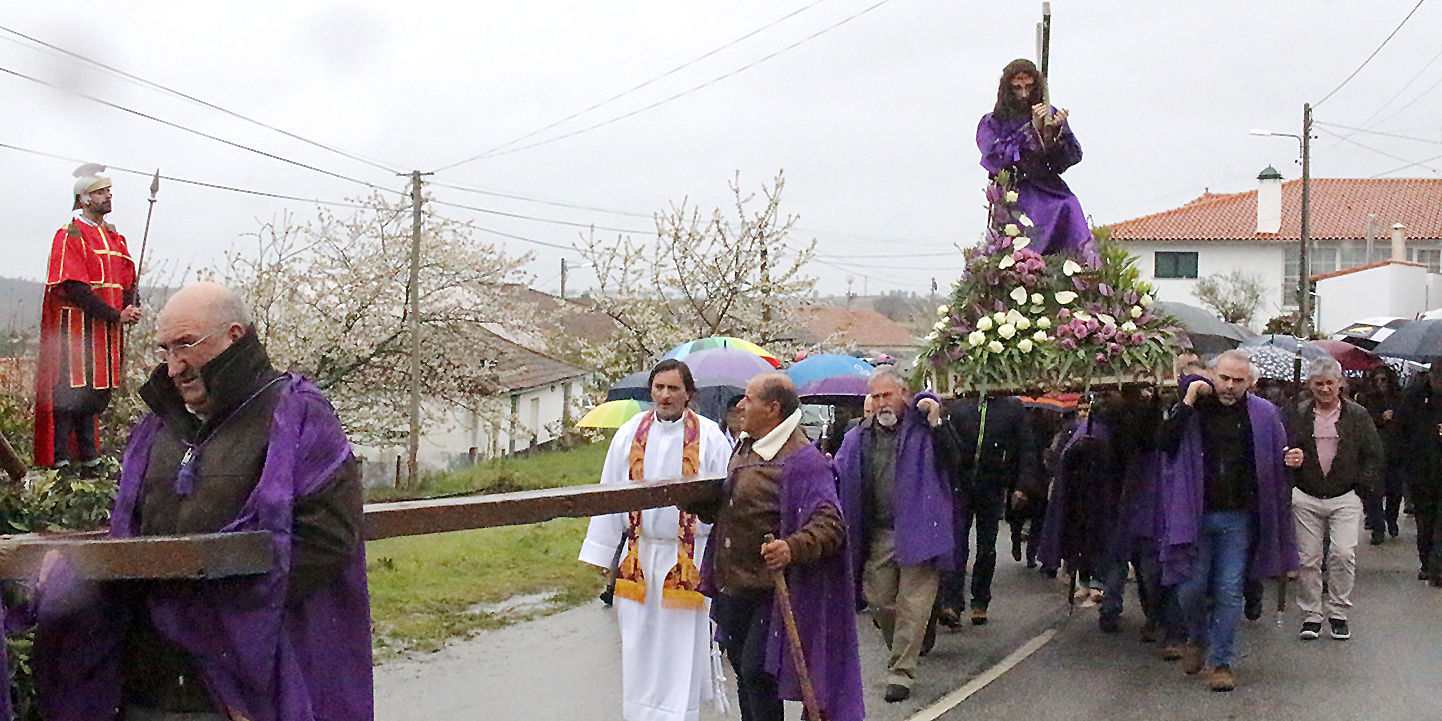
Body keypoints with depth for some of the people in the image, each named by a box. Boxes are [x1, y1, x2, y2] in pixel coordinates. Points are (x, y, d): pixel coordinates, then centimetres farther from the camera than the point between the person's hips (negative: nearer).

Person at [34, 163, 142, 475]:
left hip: (107, 331, 7)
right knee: (69, 395, -7)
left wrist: (132, 309, -8)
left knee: (96, 395, 11)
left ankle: (90, 461, 18)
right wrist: (116, 315, -19)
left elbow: (128, 282, 14)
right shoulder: (69, 236, -7)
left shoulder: (115, 238, 16)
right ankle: (61, 462, -2)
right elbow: (74, 288, -16)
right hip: (76, 329, -7)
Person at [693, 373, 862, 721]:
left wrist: (793, 548, -40)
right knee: (742, 669, 17)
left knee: (756, 673, -7)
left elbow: (829, 523, -23)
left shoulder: (802, 460, -16)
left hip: (770, 592, -9)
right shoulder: (744, 450, 13)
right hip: (732, 587, 9)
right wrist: (694, 501, 6)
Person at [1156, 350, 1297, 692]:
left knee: (1229, 592, 2)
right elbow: (1165, 443, -13)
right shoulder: (1192, 409, 1)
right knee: (1191, 587, 2)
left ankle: (1220, 661, 12)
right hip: (1195, 513, 0)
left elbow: (1278, 463, 9)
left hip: (1238, 518, 1)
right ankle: (1196, 640, 30)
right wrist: (1187, 404, -16)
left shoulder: (1263, 414, 4)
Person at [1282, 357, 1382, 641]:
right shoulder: (1299, 414, 5)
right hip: (1306, 498, 1)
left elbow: (1373, 456, 6)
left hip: (1345, 498, -1)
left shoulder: (1358, 415, 3)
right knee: (1308, 558, 1)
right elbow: (1287, 450, 10)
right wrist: (1290, 460, -12)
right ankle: (1311, 615, 12)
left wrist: (1361, 489, -1)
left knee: (1344, 554, -11)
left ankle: (1338, 613, 3)